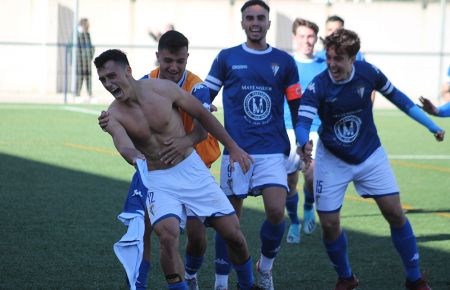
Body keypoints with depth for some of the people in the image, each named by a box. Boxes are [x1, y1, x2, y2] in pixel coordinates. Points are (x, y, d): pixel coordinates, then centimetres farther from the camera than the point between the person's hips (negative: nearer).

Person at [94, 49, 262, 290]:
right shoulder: (114, 115, -12)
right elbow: (123, 146, -31)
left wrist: (233, 147, 3)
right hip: (156, 179, -1)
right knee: (168, 234, -28)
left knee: (232, 232, 1)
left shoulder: (163, 88, -12)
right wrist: (134, 156, -56)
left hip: (191, 168, 1)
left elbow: (202, 115, 0)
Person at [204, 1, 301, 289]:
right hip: (236, 149, 0)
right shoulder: (227, 58, 5)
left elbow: (297, 107, 13)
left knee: (276, 212, -13)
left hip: (273, 150, 1)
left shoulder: (284, 61, 8)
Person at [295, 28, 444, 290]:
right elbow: (303, 122, -35)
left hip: (370, 155, 1)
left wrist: (431, 125, 4)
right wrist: (304, 143, -59)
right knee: (329, 225, -4)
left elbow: (396, 96, 1)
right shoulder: (318, 86, -24)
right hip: (332, 160, -1)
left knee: (395, 214, -3)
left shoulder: (368, 72, -17)